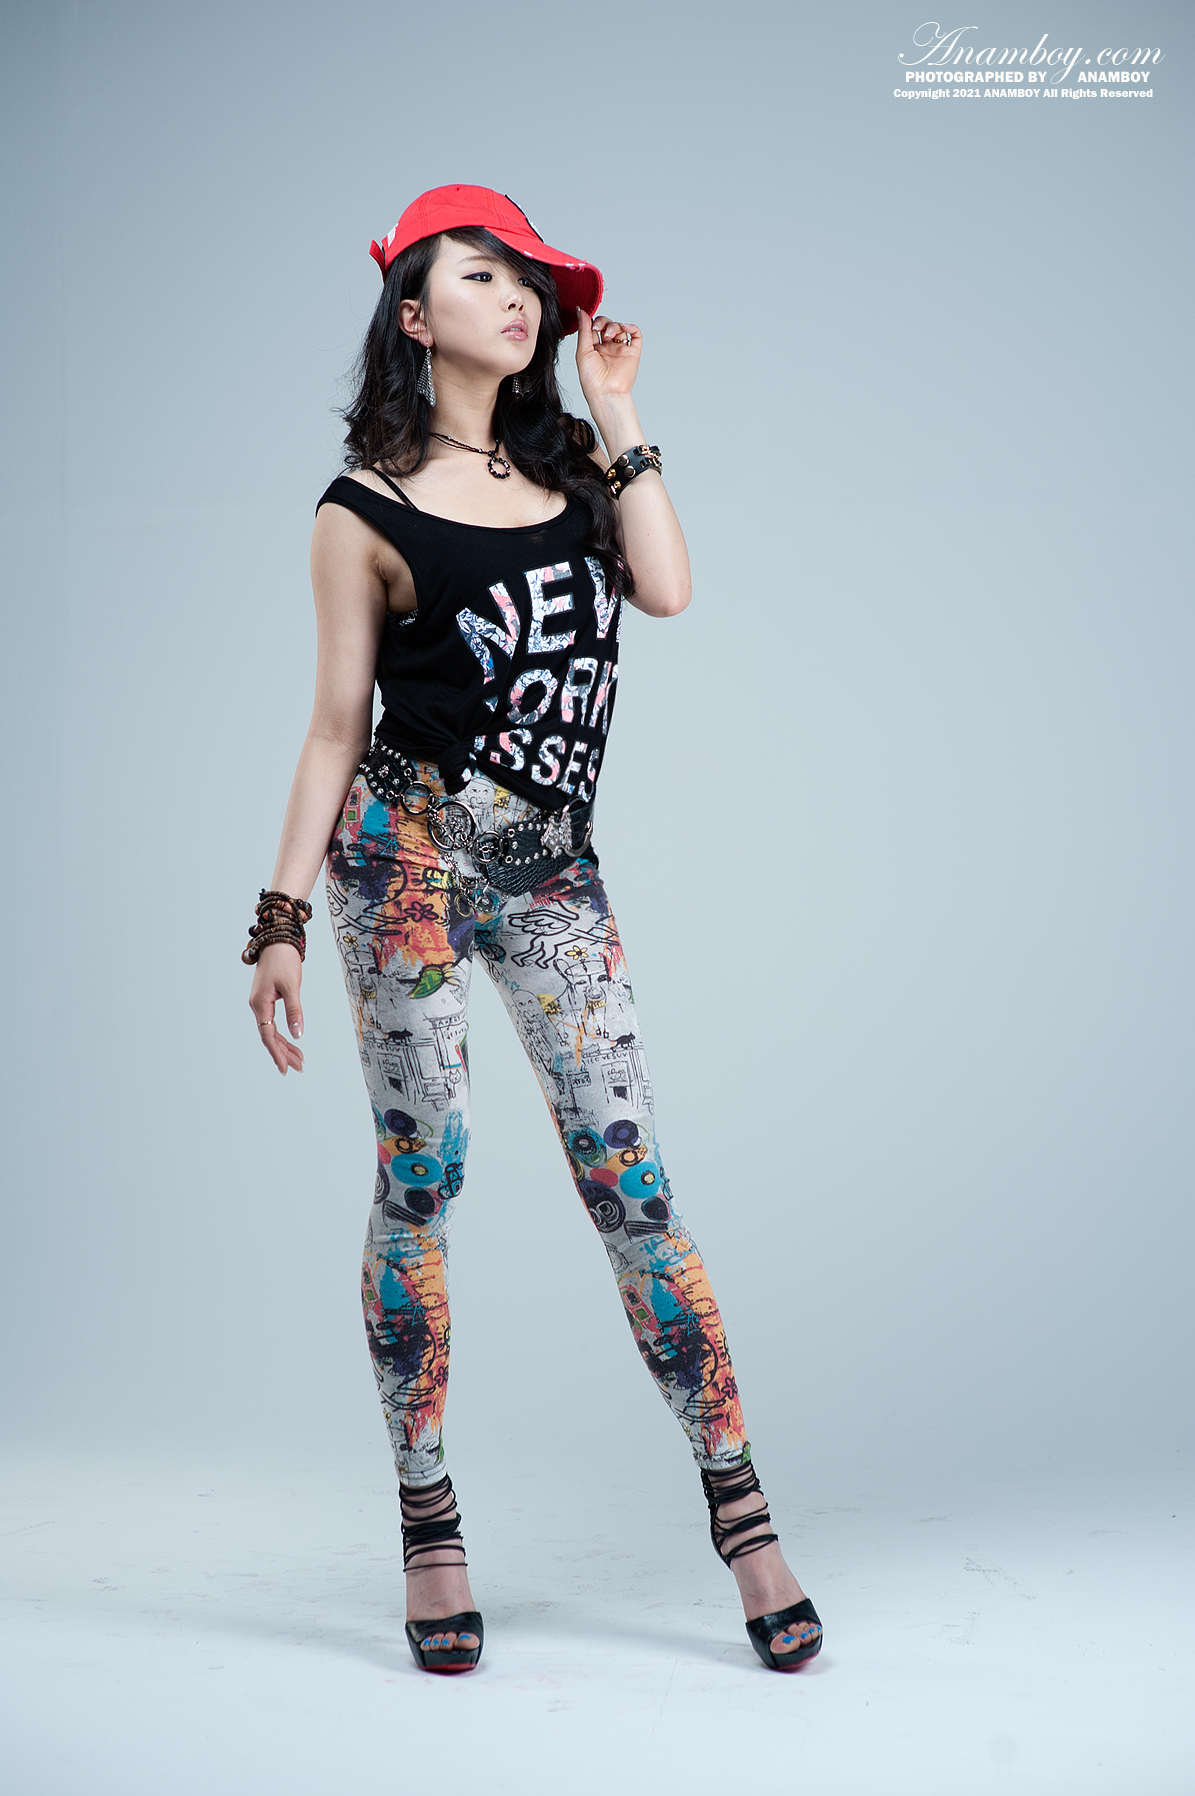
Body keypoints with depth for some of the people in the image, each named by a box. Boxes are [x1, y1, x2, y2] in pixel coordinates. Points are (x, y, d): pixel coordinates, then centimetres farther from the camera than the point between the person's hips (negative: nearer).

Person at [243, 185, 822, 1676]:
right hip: (410, 847, -3)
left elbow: (667, 590, -3)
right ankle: (428, 1522, 9)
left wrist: (619, 417, 4)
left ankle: (741, 1511, 3)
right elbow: (336, 730, 2)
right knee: (419, 1179, -2)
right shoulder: (365, 511, 1)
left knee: (630, 1181, -1)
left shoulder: (573, 461, 14)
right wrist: (280, 922, -2)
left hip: (552, 871, 3)